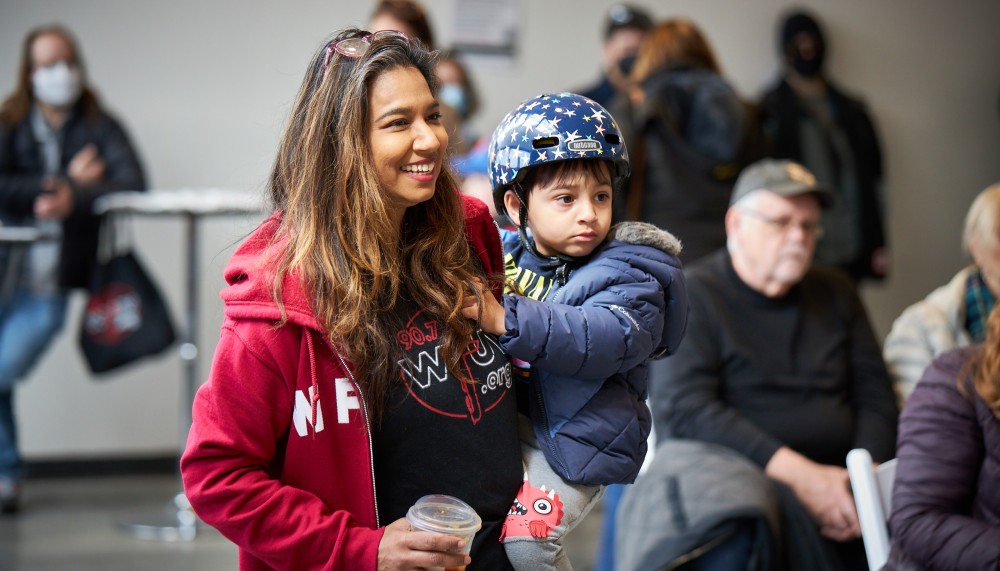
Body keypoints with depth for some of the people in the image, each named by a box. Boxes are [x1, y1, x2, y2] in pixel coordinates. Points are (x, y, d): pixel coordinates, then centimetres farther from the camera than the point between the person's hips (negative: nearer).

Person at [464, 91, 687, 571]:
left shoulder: (628, 276, -11)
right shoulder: (504, 252, 4)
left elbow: (609, 339, -33)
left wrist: (505, 319, -42)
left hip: (571, 439, -6)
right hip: (501, 418, 6)